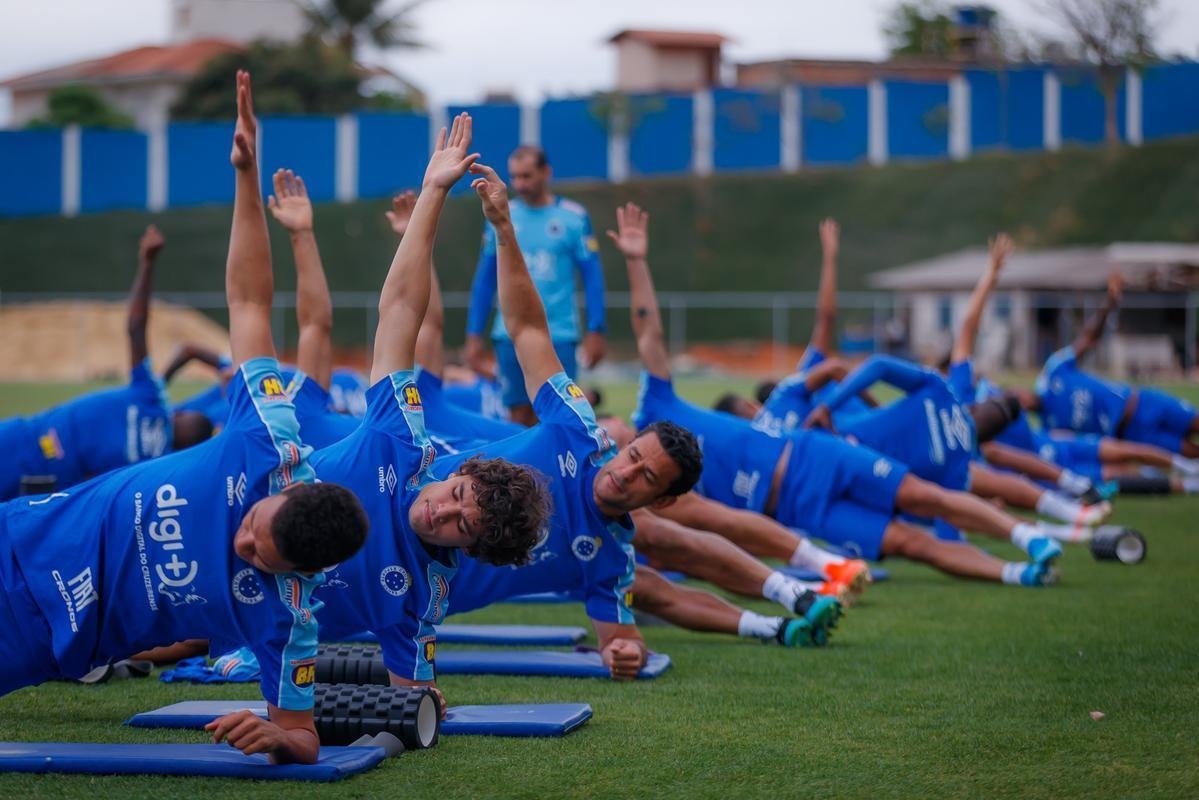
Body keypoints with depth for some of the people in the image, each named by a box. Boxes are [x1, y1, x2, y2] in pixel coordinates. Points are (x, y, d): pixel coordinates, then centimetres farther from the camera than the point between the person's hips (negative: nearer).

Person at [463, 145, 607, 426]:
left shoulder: (573, 217, -1)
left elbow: (592, 276, 1)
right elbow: (484, 280, 10)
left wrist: (595, 330, -7)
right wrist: (474, 335, 6)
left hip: (559, 336, -2)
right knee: (520, 416, 5)